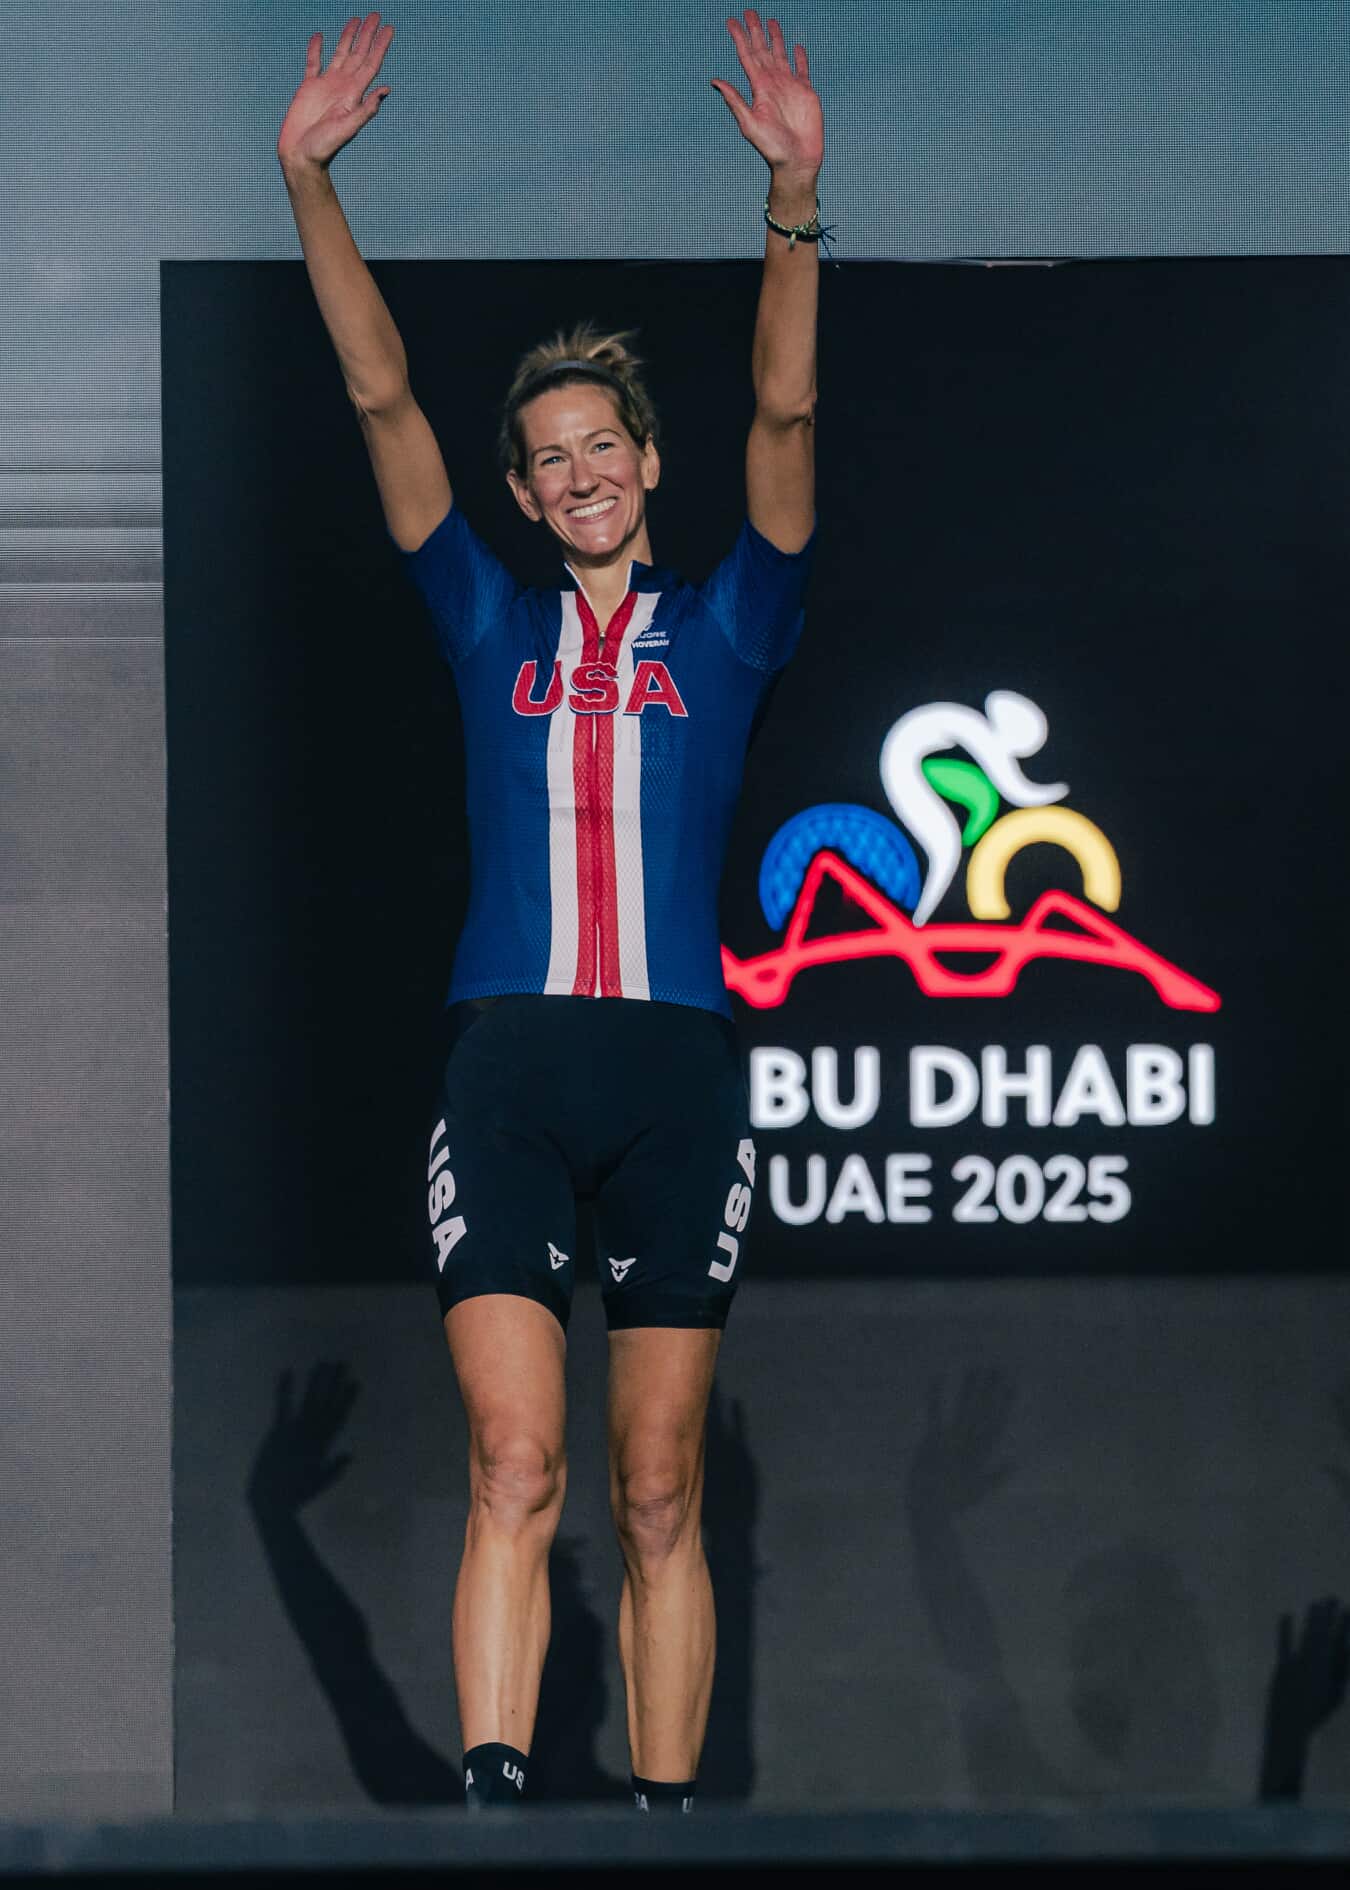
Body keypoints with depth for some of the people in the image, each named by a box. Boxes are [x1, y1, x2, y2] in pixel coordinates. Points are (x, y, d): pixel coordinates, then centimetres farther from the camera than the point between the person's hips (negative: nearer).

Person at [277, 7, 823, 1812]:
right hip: (507, 1059, 0)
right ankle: (491, 1799, -20)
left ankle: (665, 1819, 2)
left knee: (657, 1494, 1)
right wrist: (311, 181, 2)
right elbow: (383, 399, 10)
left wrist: (794, 201, -12)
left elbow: (784, 416, 1)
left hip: (680, 1065, 0)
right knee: (515, 1471, -11)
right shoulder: (491, 627, 17)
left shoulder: (720, 631, 13)